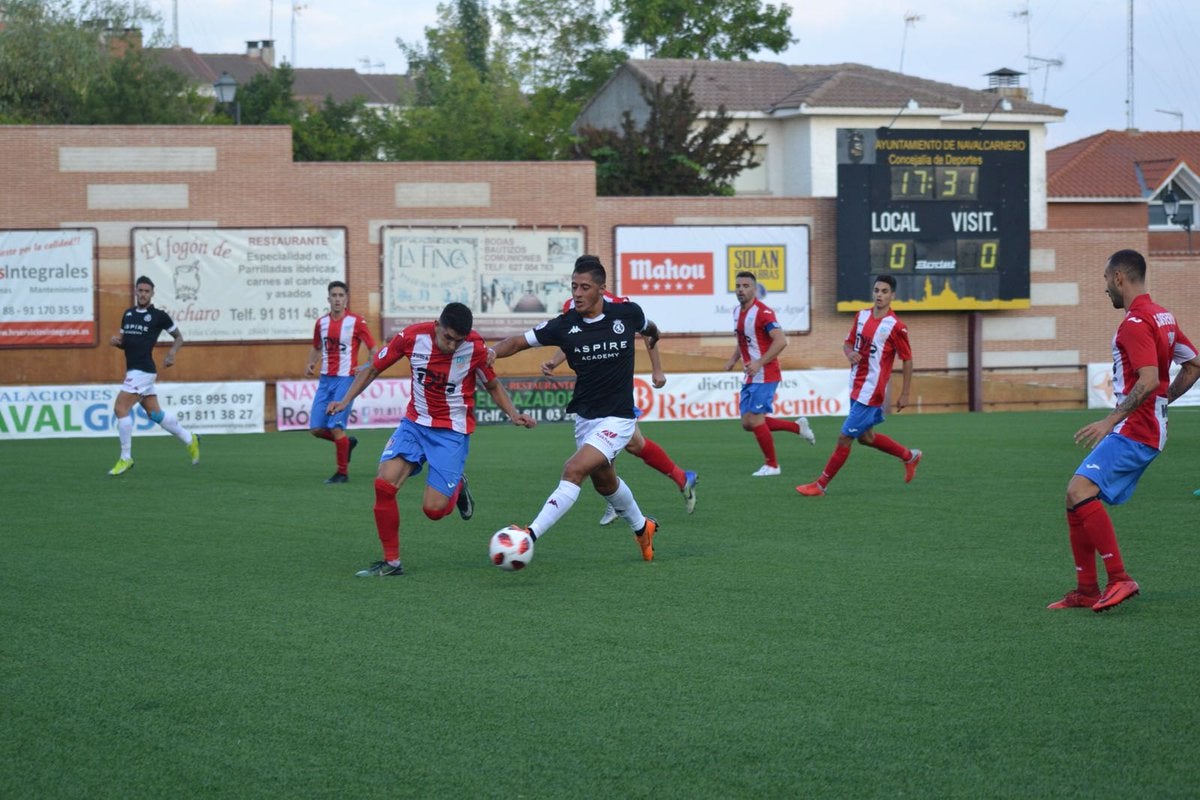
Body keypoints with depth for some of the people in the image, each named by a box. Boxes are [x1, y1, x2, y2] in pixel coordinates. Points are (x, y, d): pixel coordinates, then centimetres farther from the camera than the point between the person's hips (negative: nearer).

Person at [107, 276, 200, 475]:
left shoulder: (159, 315, -3)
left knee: (120, 408, -15)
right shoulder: (128, 314, 15)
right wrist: (115, 341, 1)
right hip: (133, 370, 7)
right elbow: (125, 342, 24)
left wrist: (171, 353, -10)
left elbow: (179, 337, 7)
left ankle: (125, 459, -7)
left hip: (143, 370, -7)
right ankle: (189, 439, 30)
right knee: (155, 414, 12)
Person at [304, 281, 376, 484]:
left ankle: (342, 472, 4)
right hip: (325, 379, 6)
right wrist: (311, 365, 5)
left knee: (335, 427, -11)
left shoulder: (356, 322, -7)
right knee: (316, 428, 1)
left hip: (345, 378, -6)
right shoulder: (321, 323, 9)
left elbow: (373, 349, -4)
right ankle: (347, 442, 28)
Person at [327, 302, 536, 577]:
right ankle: (391, 562, -2)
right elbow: (373, 368, 1)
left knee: (433, 509, -12)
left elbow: (493, 386, 4)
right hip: (415, 423, 2)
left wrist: (513, 415, -11)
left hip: (453, 432, -2)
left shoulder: (476, 348, -15)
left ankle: (457, 489, 25)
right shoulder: (412, 337, -13)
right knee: (384, 484, -17)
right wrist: (345, 400, -8)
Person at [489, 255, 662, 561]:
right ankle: (642, 528, 50)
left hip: (617, 419, -5)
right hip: (584, 417, 5)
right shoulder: (564, 325, -7)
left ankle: (530, 536, -26)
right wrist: (491, 352, -26)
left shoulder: (627, 313, -10)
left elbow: (649, 329, 14)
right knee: (604, 482, 23)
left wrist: (652, 338, 37)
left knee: (573, 471, -23)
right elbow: (519, 342, -6)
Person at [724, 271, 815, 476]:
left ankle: (771, 465, 7)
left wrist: (759, 363, -29)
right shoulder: (737, 312, 11)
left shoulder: (762, 312, -17)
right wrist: (733, 359, 11)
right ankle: (797, 426, 22)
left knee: (755, 420, -9)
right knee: (747, 423, 7)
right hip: (751, 377, 9)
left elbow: (781, 340, -25)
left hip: (764, 375, -9)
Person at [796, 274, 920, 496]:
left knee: (845, 437, -6)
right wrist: (850, 352, -7)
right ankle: (909, 456, 38)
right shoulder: (862, 316, 6)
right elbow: (848, 343, 18)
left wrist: (904, 394, -8)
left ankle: (821, 485, 3)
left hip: (870, 392, -8)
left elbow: (907, 361, -8)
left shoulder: (896, 326, -14)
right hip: (856, 387, 8)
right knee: (865, 437, 19)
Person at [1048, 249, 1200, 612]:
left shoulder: (1135, 322, -14)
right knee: (1077, 497, 10)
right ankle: (1086, 591, 12)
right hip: (1148, 427, 11)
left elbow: (1149, 381, -26)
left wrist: (1110, 421, -27)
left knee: (1080, 490, -23)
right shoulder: (1162, 316, 16)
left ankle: (1119, 579, -24)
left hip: (1133, 430, -11)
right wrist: (1163, 402, 25)